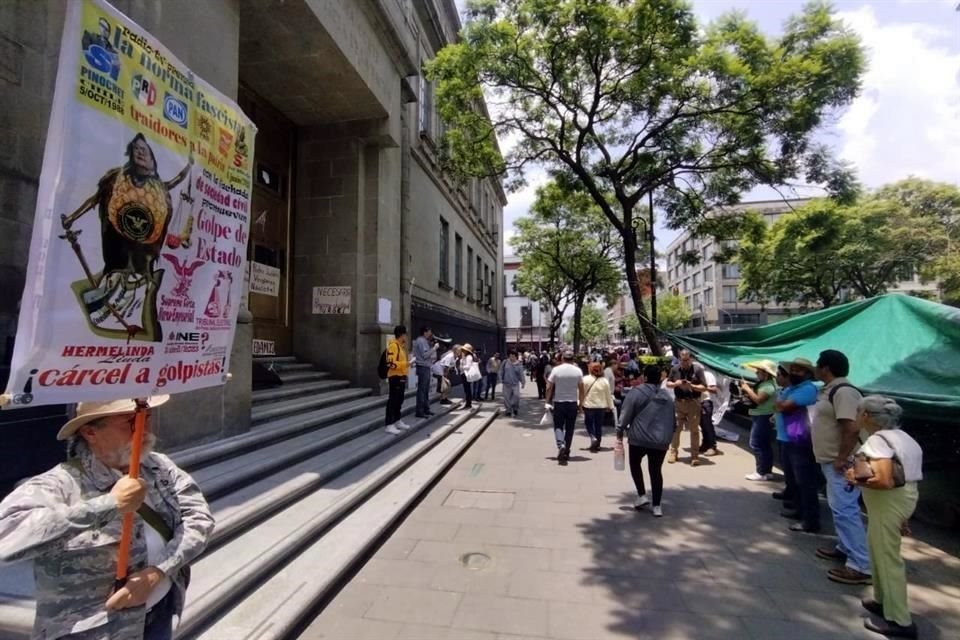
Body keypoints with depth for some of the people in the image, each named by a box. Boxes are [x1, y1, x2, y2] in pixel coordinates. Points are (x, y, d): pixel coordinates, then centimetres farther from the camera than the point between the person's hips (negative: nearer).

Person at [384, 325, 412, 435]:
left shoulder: (400, 346, 16)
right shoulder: (393, 345, -15)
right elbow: (391, 363, -23)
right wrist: (405, 364, -23)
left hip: (401, 377, 10)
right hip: (395, 377, -10)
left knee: (399, 400, 17)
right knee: (392, 401, -8)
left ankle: (397, 421, 27)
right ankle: (389, 425, -5)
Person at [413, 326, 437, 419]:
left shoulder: (424, 341, 18)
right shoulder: (421, 341, -13)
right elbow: (425, 355, -21)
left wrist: (431, 346, 7)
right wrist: (434, 348, -14)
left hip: (426, 367, 10)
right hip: (423, 368, -10)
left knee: (426, 390, 14)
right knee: (421, 390, -8)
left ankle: (426, 409, 22)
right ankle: (419, 411, -6)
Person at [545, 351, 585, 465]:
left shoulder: (556, 370, -6)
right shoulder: (577, 371, -2)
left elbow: (549, 388, -6)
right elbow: (581, 389, 0)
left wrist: (548, 402, 3)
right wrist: (581, 403, 9)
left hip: (558, 402, -1)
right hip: (573, 403, 2)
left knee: (558, 426, 7)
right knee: (570, 429, 10)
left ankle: (561, 445, -18)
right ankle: (566, 453, 16)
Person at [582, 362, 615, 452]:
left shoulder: (585, 379, -10)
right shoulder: (604, 381, -1)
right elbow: (608, 395, 4)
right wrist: (610, 406, 13)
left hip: (589, 405, -3)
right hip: (601, 406, 3)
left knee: (589, 424, 11)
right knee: (599, 425, 12)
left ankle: (593, 438, -12)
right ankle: (597, 445, 18)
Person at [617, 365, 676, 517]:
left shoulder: (636, 392, -8)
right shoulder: (667, 396, 11)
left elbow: (625, 415, -9)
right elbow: (673, 421, 18)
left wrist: (620, 431, 3)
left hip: (639, 438, -4)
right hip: (661, 440, 4)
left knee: (635, 464, 19)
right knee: (656, 471, 14)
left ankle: (642, 495, 10)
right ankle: (657, 506, 13)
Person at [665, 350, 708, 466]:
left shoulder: (698, 369, -6)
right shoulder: (675, 369, 3)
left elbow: (704, 387, -7)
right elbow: (667, 384, 10)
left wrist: (692, 386, -23)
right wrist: (675, 384, -11)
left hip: (693, 403, -2)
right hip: (678, 403, 2)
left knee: (694, 430, 2)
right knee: (676, 428, 6)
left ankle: (695, 455, 11)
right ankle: (673, 452, 19)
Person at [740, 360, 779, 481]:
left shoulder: (769, 386, -18)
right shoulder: (762, 384, 13)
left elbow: (758, 399, -28)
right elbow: (755, 396, 13)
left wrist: (747, 389, -18)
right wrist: (747, 389, 1)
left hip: (763, 418, -11)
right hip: (759, 417, 11)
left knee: (756, 444, -9)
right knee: (764, 445, 15)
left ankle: (762, 472, -4)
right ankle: (767, 471, 23)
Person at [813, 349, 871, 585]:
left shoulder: (843, 391, -21)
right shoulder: (831, 390, 12)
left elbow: (852, 428, -28)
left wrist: (842, 459, -24)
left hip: (841, 463, -11)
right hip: (832, 460, 11)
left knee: (845, 511, -9)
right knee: (841, 509, 20)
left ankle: (861, 567, -3)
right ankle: (845, 548, 33)